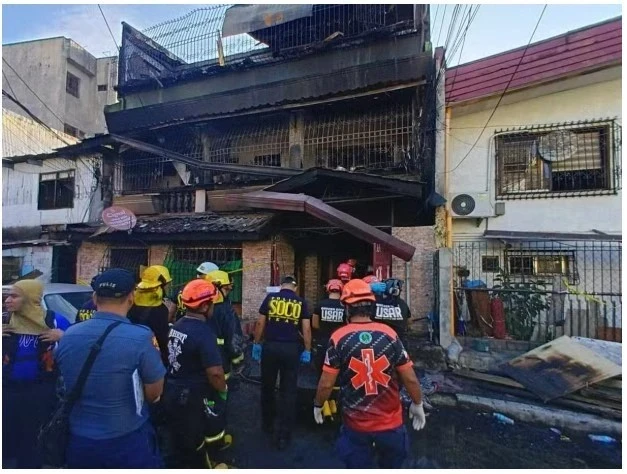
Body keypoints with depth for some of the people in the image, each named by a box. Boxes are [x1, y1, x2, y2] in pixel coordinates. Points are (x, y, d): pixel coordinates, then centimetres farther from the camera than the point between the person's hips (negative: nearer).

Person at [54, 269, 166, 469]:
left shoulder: (68, 336, -7)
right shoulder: (139, 337, -24)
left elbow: (65, 388, 10)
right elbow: (154, 393, -11)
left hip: (78, 442, 5)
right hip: (128, 443, -4)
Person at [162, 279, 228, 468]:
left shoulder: (176, 326, 1)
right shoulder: (203, 332, -25)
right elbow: (215, 372, -30)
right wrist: (223, 390, -11)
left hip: (171, 394, 8)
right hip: (192, 399, -8)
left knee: (182, 444, 24)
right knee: (194, 447, 13)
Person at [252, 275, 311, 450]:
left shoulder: (270, 298, 3)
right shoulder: (300, 302, 3)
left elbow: (260, 323, 1)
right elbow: (307, 328, 1)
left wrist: (256, 344, 10)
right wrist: (307, 351, 7)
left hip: (270, 347, 1)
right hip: (291, 348, 0)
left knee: (267, 387, 19)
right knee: (289, 391, 8)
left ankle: (268, 424, 36)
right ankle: (283, 435, 11)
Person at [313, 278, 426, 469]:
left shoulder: (338, 338, -15)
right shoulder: (389, 334, -11)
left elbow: (326, 384, -10)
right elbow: (410, 379, -5)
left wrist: (318, 405, 9)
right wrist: (417, 404, 13)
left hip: (356, 426, -2)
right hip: (391, 423, 2)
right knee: (391, 466, 26)